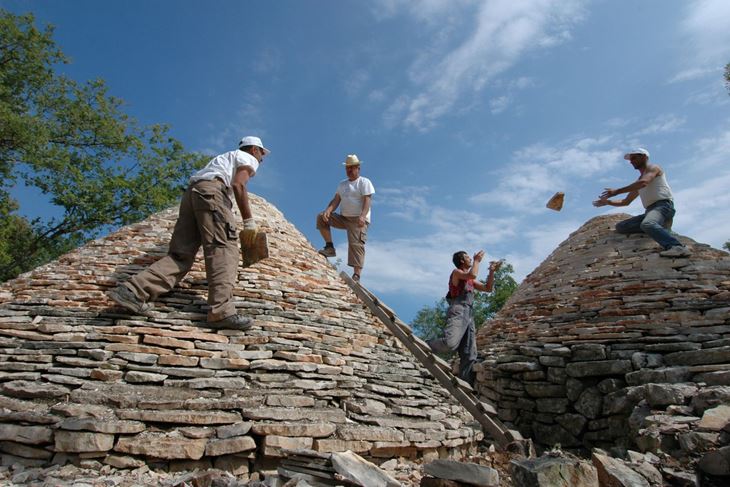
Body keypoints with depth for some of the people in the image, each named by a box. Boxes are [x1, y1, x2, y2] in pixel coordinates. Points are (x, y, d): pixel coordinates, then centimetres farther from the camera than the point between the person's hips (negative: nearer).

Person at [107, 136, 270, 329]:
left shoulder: (225, 158, 42)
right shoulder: (248, 158, 15)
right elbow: (238, 185, -5)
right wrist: (249, 221, -9)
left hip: (192, 192, 8)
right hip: (211, 190, -8)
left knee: (181, 254, -5)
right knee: (223, 247, -19)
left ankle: (134, 290, -23)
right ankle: (221, 311, -35)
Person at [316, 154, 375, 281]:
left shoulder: (364, 182, 0)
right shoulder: (342, 184, 20)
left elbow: (367, 200, -14)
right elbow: (336, 200, 10)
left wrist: (362, 216, -32)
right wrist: (328, 210, -13)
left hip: (358, 220, -6)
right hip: (343, 218, 7)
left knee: (356, 245, -20)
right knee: (321, 217, -7)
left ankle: (356, 276, -26)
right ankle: (329, 247, -5)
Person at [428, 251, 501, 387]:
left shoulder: (471, 281, 29)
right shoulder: (456, 272, 6)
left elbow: (488, 288, 31)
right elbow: (472, 275, -14)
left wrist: (492, 271, 24)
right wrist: (477, 260, 2)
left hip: (469, 315, 8)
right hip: (458, 312, -8)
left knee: (469, 356, -2)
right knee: (450, 343, -32)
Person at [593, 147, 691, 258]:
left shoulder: (653, 168, 5)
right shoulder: (638, 181, 29)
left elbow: (643, 182, -18)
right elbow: (626, 202, 34)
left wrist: (616, 191, -21)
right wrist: (607, 202, 21)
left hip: (663, 205, -8)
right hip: (650, 210, 8)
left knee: (647, 224, -39)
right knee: (620, 227, -5)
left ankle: (678, 247, -51)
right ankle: (659, 226, -11)